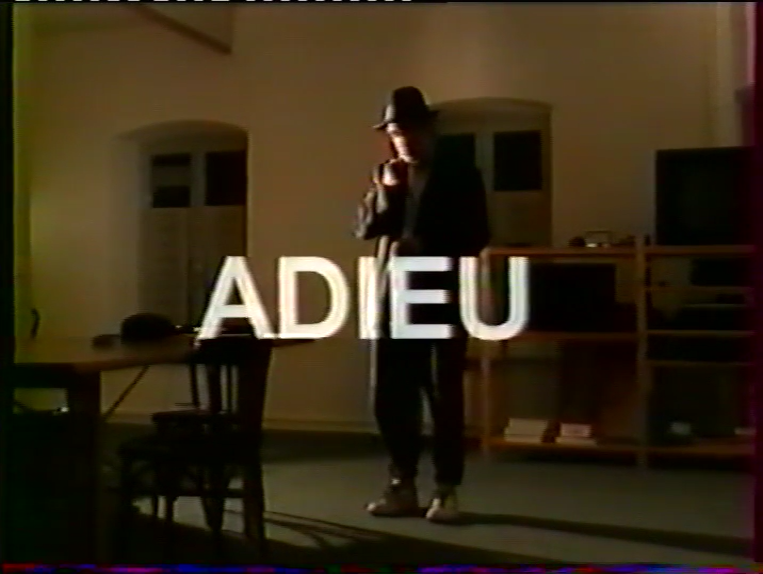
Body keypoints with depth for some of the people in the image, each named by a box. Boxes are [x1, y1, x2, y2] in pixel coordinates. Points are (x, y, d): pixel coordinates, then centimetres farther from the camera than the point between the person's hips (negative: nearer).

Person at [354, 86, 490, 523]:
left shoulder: (461, 175, 1)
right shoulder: (386, 176, 14)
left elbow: (476, 238, -5)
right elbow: (366, 229, 6)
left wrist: (425, 249, -15)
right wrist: (386, 191, -9)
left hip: (442, 297, -4)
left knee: (444, 395, -2)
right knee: (391, 395, 5)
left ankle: (447, 491, 7)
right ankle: (403, 487, 15)